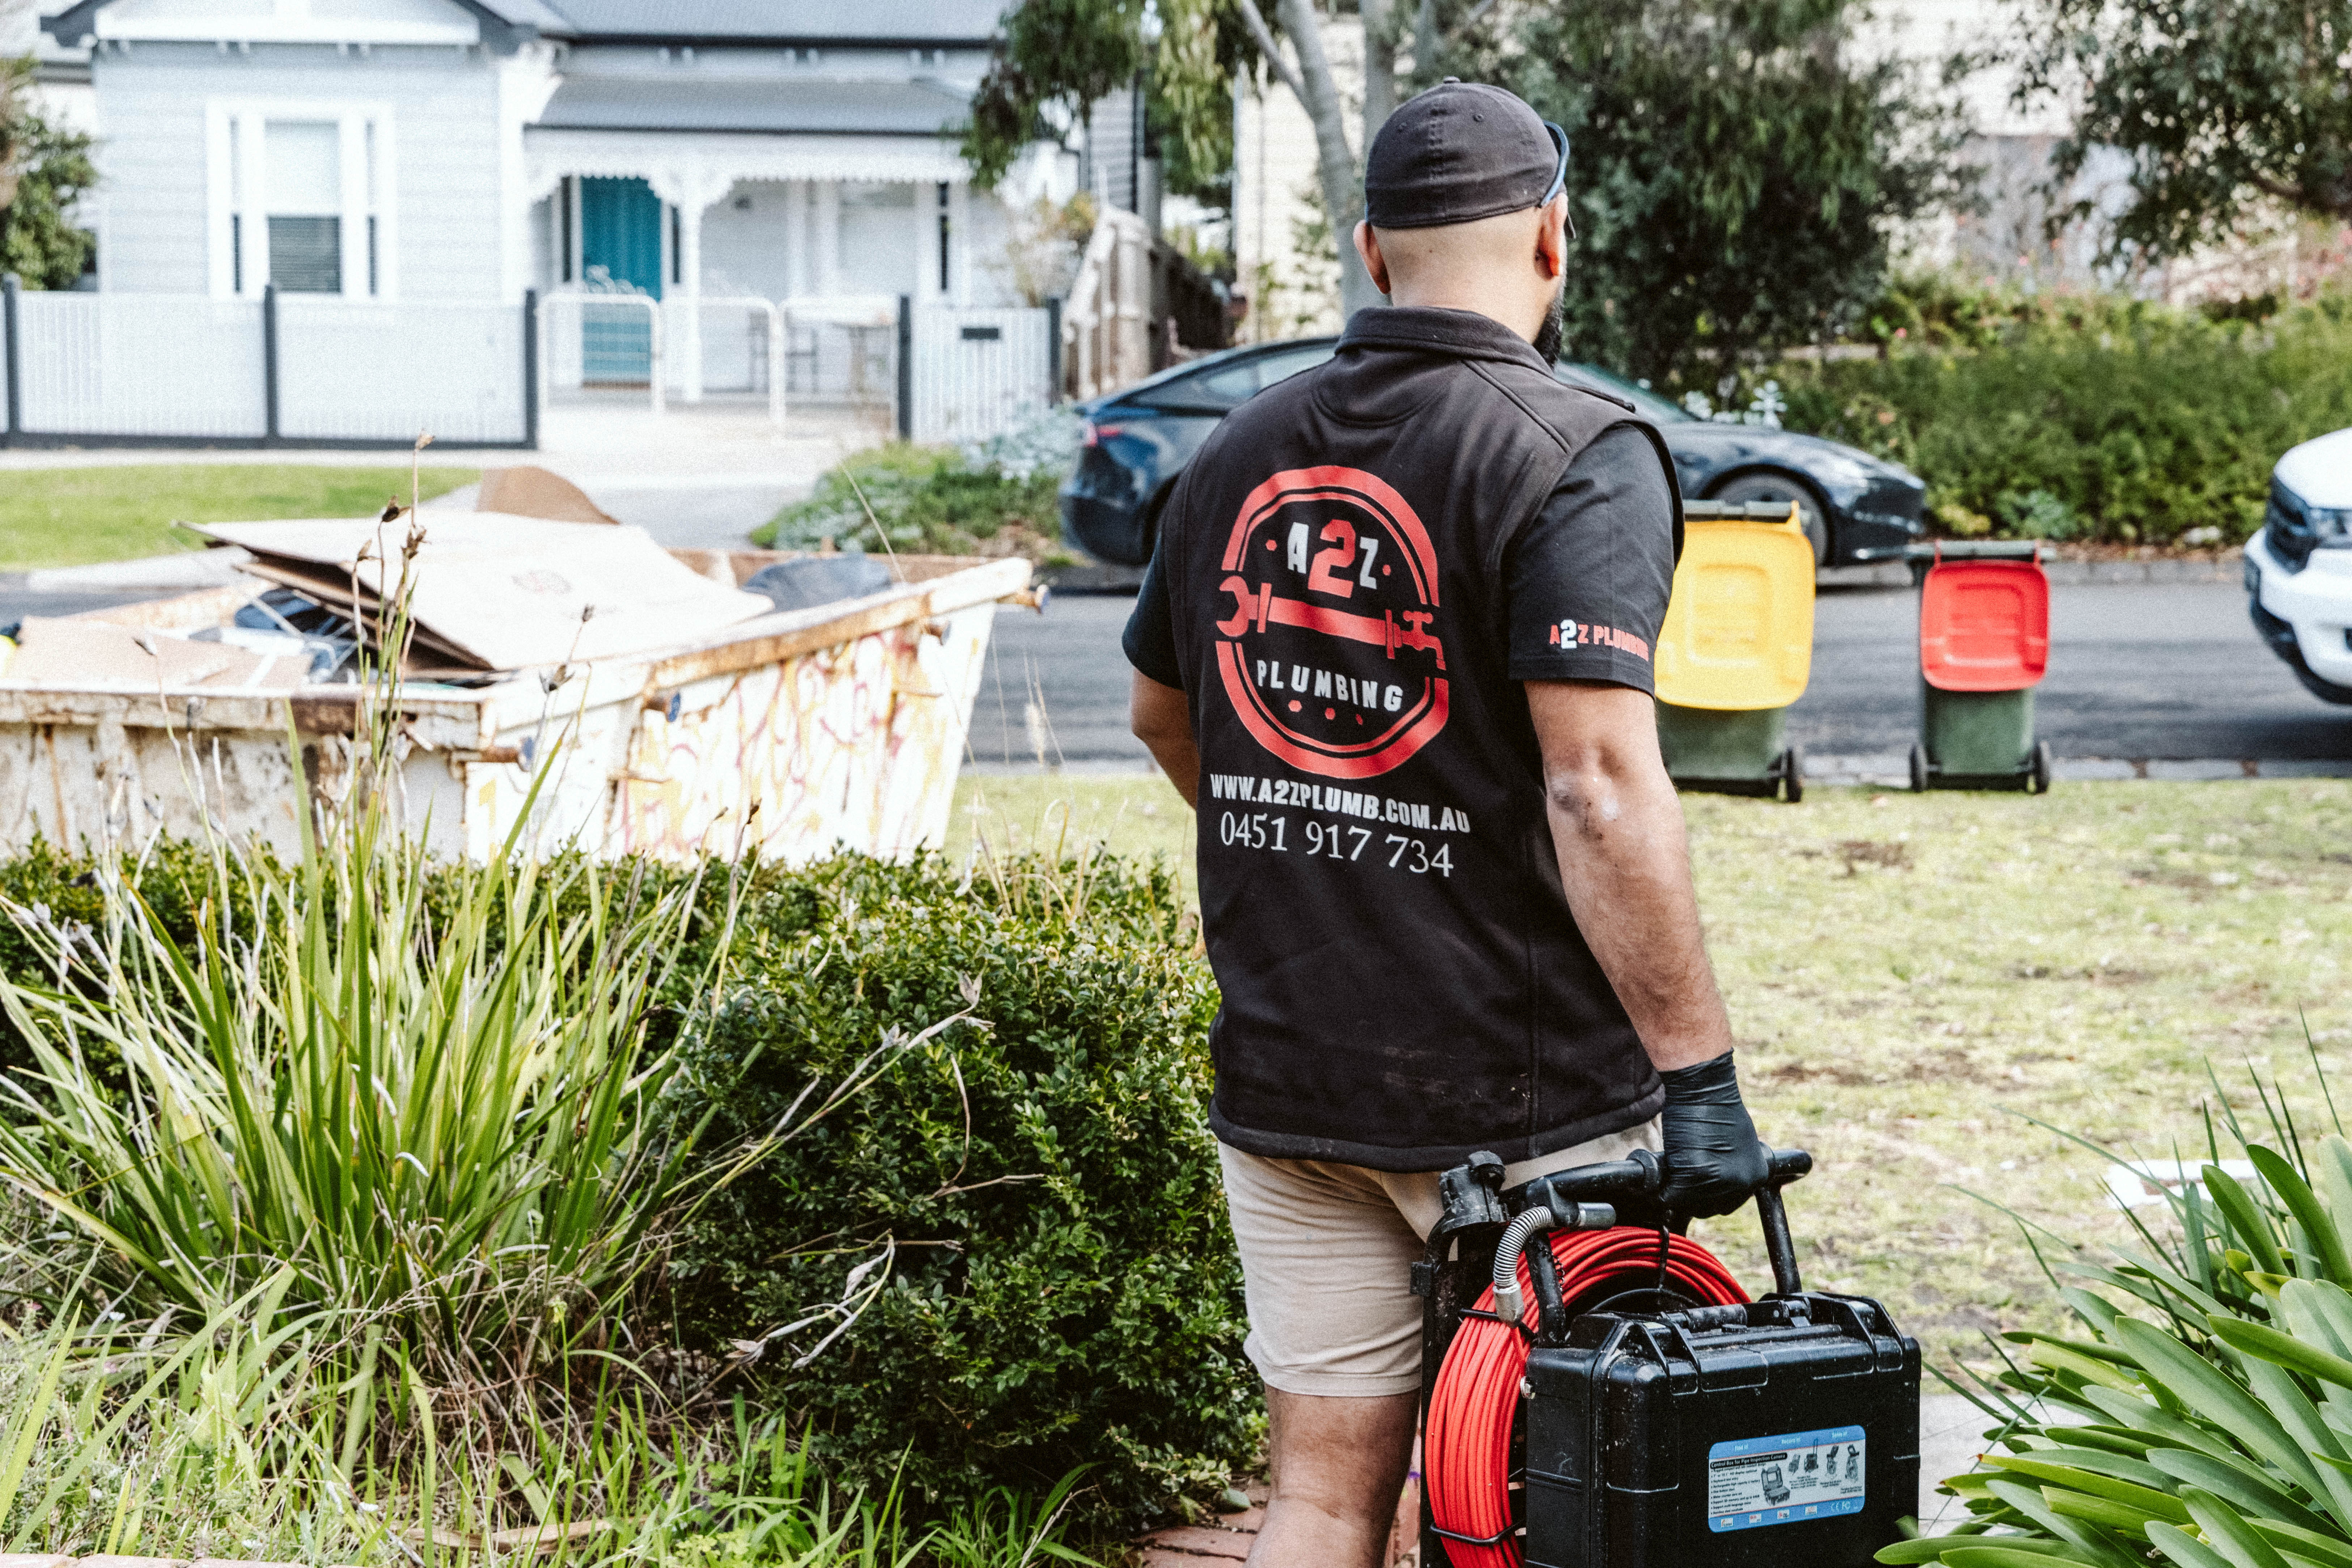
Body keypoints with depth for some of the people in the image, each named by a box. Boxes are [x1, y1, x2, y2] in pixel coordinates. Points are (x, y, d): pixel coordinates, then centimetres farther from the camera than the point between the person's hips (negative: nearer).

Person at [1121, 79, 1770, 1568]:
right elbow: (1600, 786, -23)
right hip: (1522, 1096, -5)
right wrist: (1700, 1071, -21)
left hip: (1282, 1075, 5)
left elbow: (1162, 712, 23)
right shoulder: (1580, 455, -13)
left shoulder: (1241, 452, 8)